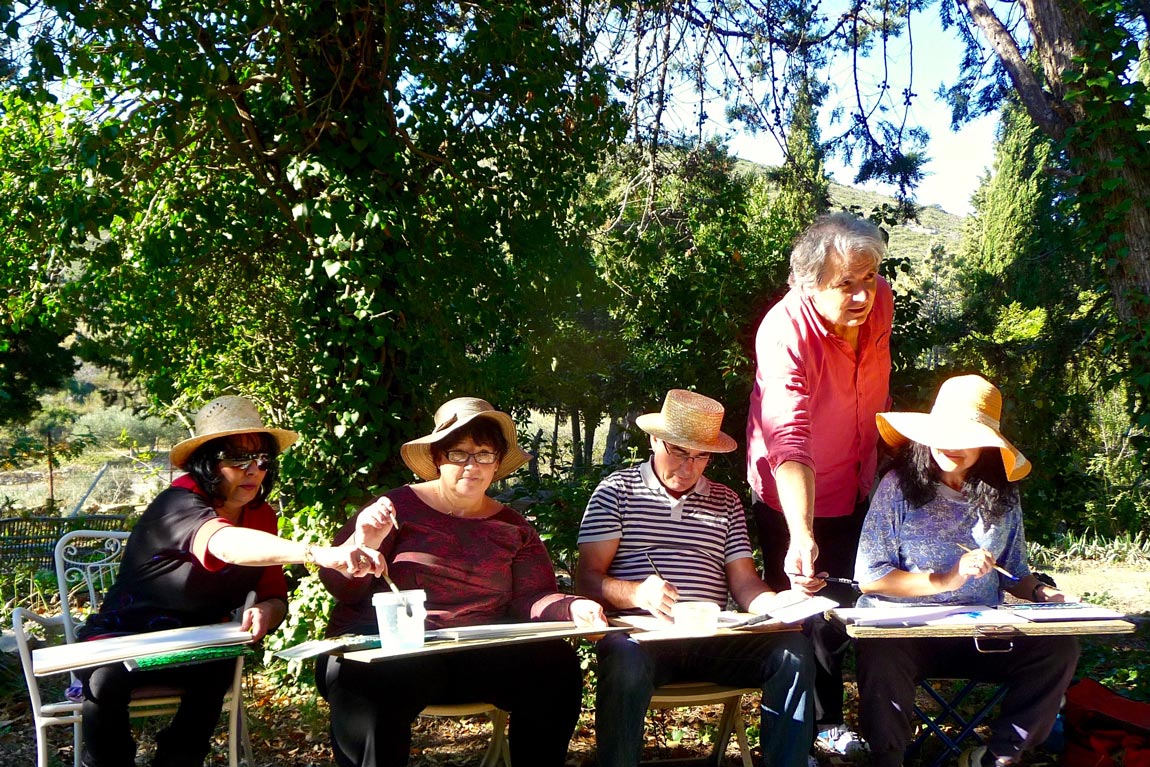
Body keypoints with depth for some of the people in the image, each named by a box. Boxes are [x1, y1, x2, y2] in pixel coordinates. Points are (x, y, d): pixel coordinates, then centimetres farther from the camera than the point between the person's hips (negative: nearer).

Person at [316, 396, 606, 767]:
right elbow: (340, 588, 2)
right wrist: (363, 546, -18)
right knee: (372, 682, -38)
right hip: (390, 650, -4)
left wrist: (572, 608, -15)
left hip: (483, 658, 4)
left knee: (557, 664, -21)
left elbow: (533, 597, 6)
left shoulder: (513, 528, 17)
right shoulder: (398, 509, 4)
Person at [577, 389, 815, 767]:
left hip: (711, 636, 4)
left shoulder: (726, 502, 22)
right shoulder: (617, 491, 9)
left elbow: (745, 584, 15)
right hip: (641, 633, -4)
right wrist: (636, 594, -21)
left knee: (793, 650, -23)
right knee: (627, 661, -39)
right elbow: (588, 578, 1)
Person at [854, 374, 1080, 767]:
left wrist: (1041, 593, -3)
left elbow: (1014, 572, 19)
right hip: (904, 632, -4)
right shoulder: (898, 486, -6)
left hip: (981, 636, 5)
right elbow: (869, 577, -9)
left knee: (1059, 648, -18)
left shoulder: (1002, 496, 8)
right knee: (883, 654, -37)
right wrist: (948, 579, -17)